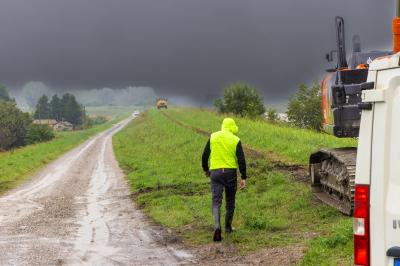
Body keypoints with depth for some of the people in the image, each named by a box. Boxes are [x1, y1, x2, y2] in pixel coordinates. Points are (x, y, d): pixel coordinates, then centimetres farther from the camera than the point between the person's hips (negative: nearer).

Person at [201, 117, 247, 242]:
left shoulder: (213, 137, 2)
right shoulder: (236, 140, -2)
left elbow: (205, 155, 4)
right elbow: (241, 160, -7)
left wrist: (205, 169, 19)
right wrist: (243, 178, -5)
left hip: (215, 172, 0)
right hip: (231, 172, 0)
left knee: (216, 201, -3)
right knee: (230, 201, 16)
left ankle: (217, 226, -23)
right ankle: (228, 226, 28)